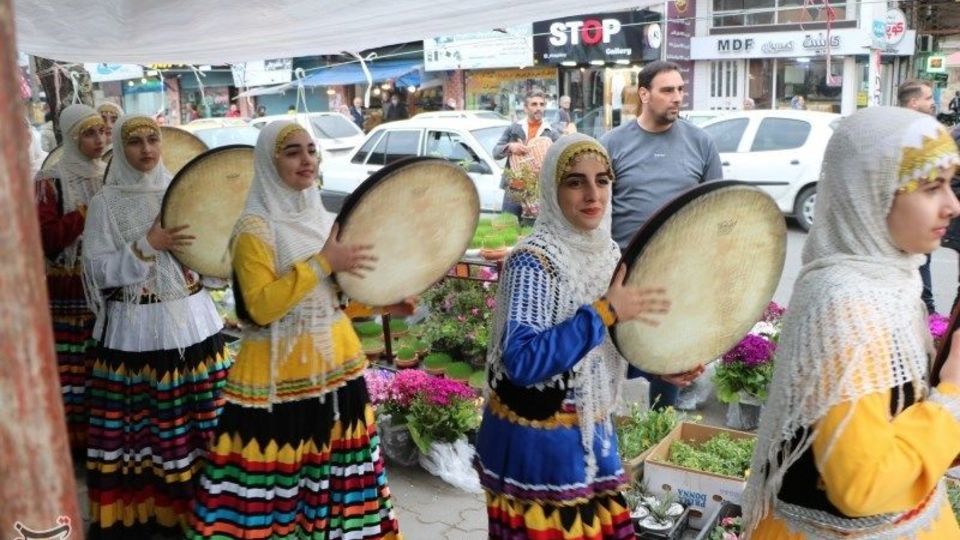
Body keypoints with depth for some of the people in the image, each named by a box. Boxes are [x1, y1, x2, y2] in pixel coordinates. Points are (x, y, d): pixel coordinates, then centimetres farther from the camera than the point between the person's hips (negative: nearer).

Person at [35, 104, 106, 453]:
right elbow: (45, 238, -14)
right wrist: (87, 212, -16)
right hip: (70, 293, -4)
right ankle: (77, 437, 10)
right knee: (75, 368, -2)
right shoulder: (52, 184, -5)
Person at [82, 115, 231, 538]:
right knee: (137, 427, 1)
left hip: (191, 321, 3)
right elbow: (98, 271, -9)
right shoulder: (106, 202, -3)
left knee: (199, 423, 7)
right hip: (135, 332, -3)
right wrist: (147, 246, -19)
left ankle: (195, 506, 22)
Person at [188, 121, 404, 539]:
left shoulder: (318, 216, 9)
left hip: (334, 363, 7)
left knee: (334, 466, 16)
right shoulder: (255, 228, -13)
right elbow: (260, 307, -22)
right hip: (281, 375, -7)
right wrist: (322, 263, -23)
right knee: (276, 474, 0)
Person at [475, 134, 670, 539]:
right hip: (537, 443, -7)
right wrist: (605, 312, -27)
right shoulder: (532, 261, -20)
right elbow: (521, 362, -29)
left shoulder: (607, 251, 3)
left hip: (592, 435, 7)